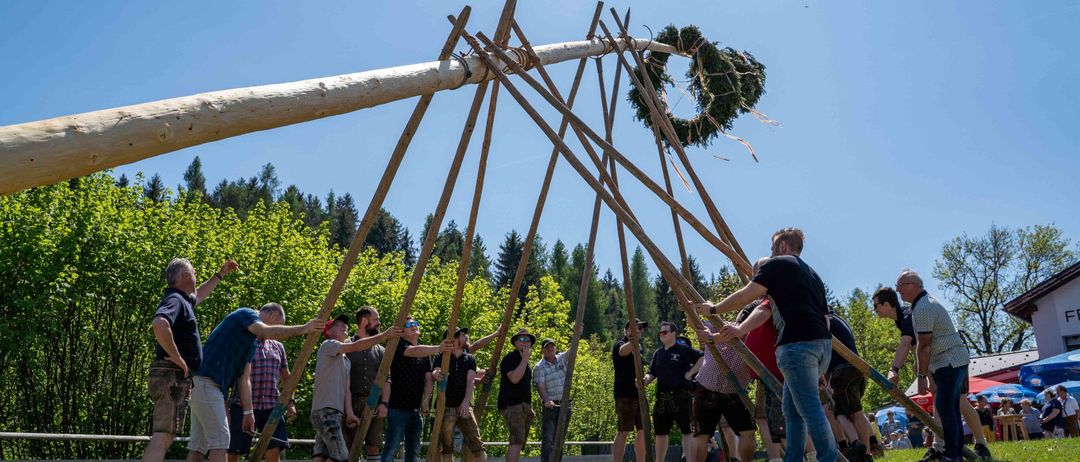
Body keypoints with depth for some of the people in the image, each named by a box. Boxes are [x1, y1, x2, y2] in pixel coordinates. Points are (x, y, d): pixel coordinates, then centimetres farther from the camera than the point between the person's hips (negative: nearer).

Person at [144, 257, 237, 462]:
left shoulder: (183, 300, 20)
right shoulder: (175, 299, -11)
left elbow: (199, 295, 45)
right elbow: (159, 324, -32)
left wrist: (220, 274, 47)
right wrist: (177, 358, -24)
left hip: (175, 378, 10)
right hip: (173, 376, -10)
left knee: (162, 438, 10)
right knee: (162, 438, -16)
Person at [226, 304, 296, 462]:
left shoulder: (278, 347, 16)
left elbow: (285, 377, 23)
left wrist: (290, 401, 10)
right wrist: (224, 406, -6)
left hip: (272, 407, 4)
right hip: (243, 406, -4)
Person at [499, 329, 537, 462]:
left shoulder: (524, 361, 22)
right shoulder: (510, 358, -6)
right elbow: (514, 378, -22)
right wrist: (525, 359, -16)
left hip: (523, 406, 9)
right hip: (511, 405, -9)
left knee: (519, 442, 9)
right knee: (517, 440, -21)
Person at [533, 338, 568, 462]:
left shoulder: (562, 358, 8)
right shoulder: (539, 367, -7)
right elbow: (540, 386, -15)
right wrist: (546, 400, -31)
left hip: (565, 405, 5)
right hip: (550, 405, -5)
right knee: (548, 439, -11)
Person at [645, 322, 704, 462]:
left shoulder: (684, 350, 0)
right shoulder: (657, 353, 15)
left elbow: (703, 358, -4)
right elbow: (652, 374, 14)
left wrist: (691, 373, -9)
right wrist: (645, 380, -7)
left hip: (681, 396, -6)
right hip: (662, 398, 6)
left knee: (687, 431, -6)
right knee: (661, 433, 12)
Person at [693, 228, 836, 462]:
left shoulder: (777, 264, 4)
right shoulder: (813, 274, 27)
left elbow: (745, 296, -1)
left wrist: (714, 309, 12)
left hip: (798, 344, -8)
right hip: (822, 342, 8)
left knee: (810, 408, -8)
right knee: (792, 407, 13)